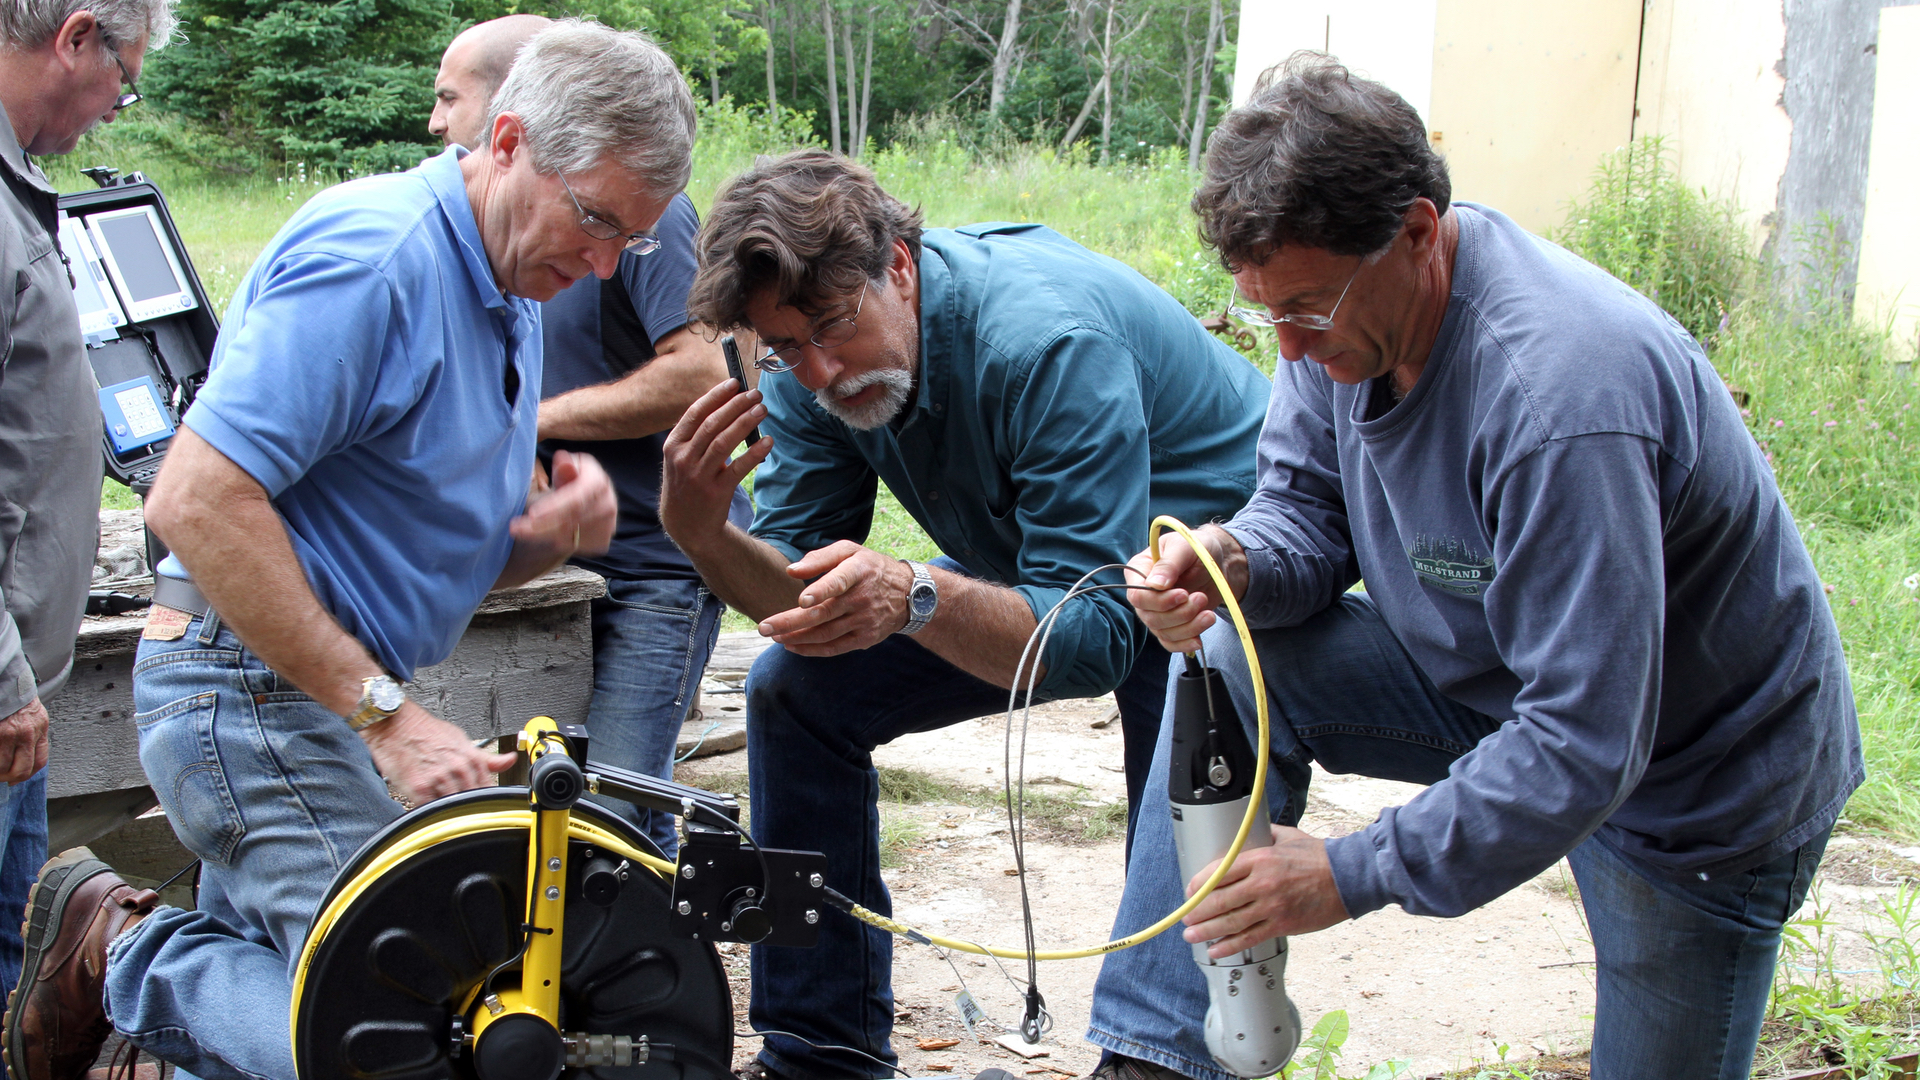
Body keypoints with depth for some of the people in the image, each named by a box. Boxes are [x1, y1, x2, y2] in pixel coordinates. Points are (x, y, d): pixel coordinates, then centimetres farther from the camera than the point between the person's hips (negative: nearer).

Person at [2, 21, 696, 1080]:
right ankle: (123, 952, -1)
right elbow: (195, 501, -25)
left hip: (322, 689, 10)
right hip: (254, 684, -10)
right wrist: (386, 714, -25)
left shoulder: (509, 291, 13)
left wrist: (553, 530, -4)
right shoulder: (373, 255, -18)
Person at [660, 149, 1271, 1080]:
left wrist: (914, 599, -54)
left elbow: (1096, 636, -39)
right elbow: (805, 599, -12)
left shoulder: (1047, 343, -36)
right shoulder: (815, 365, -14)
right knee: (798, 690, 0)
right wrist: (703, 536, -32)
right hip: (1039, 569, 7)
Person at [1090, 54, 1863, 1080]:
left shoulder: (1563, 394, -38)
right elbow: (1309, 505, -1)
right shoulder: (1341, 300, -14)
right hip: (1495, 681, 7)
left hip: (1698, 783, -6)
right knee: (1234, 661, -14)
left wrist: (1356, 873, -34)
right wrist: (1233, 562, -26)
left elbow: (1586, 747, -37)